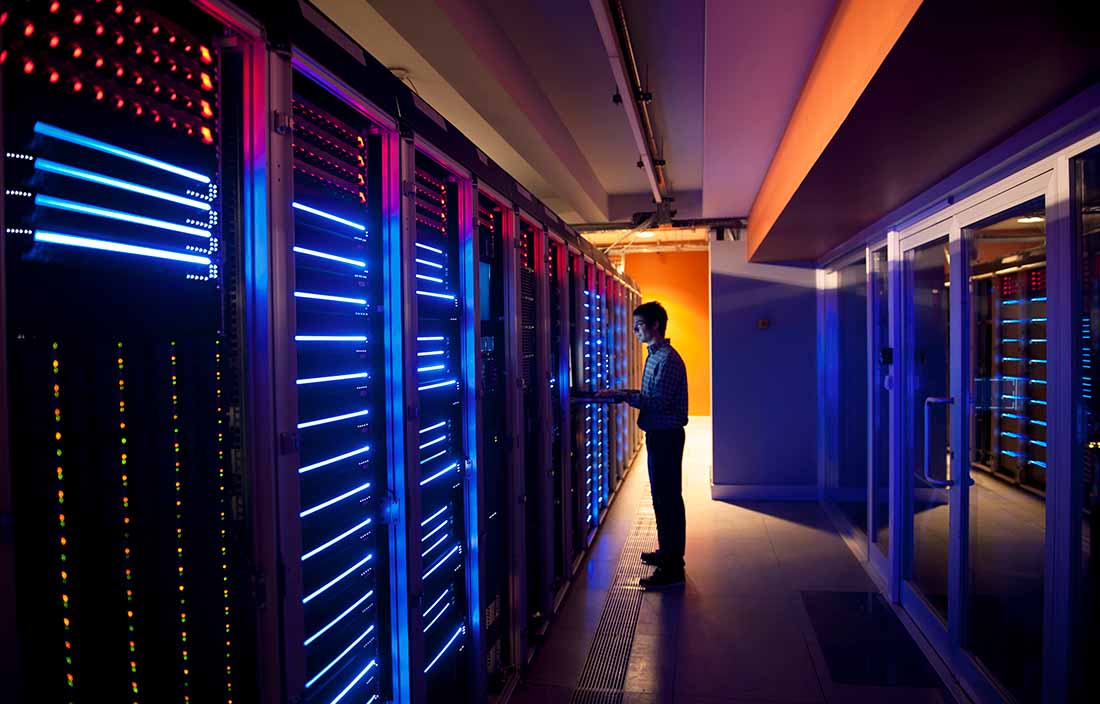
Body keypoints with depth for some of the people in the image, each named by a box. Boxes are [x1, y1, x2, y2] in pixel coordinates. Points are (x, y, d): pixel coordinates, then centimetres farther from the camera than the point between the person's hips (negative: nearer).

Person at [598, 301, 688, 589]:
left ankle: (673, 569, -2)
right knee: (661, 496, 18)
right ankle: (667, 552, 32)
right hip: (658, 434, 10)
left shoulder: (668, 359, -17)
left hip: (666, 435, -10)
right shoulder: (655, 356, 14)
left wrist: (625, 395, -20)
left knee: (668, 498, -7)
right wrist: (626, 393, 6)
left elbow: (660, 402, -23)